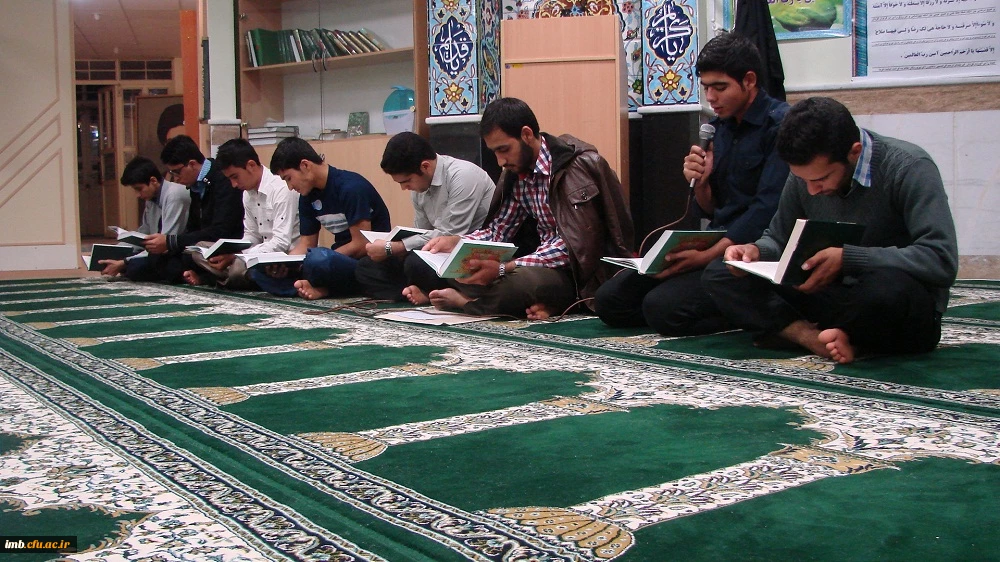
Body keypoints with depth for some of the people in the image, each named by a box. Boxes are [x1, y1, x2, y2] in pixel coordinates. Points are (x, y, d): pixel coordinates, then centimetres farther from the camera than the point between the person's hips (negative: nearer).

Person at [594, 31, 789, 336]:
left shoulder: (781, 124, -10)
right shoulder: (718, 127, 14)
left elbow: (767, 210, -19)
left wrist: (707, 255, -22)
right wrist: (700, 182, -4)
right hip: (713, 245, 9)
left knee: (663, 306, -28)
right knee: (609, 299, -3)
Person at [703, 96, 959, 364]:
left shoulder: (908, 168, -19)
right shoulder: (806, 172, -2)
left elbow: (942, 261, -28)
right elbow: (778, 239, 12)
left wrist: (847, 258, -33)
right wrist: (755, 251, -12)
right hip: (834, 296, 6)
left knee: (888, 288, -42)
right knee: (719, 275, -7)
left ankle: (796, 330, -12)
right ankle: (814, 337, -27)